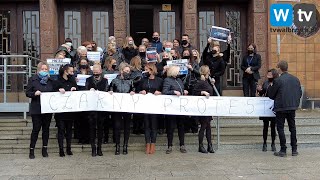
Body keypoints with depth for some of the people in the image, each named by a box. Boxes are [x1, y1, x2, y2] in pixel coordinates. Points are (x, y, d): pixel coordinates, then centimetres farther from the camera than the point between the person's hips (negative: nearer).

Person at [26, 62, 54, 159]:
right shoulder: (32, 79, 1)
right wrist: (34, 93, -20)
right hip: (36, 110, -3)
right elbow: (27, 93, -1)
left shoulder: (50, 81, 12)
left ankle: (45, 149, 17)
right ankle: (31, 150, 6)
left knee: (46, 128, 8)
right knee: (36, 129, -4)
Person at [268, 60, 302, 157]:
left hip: (281, 107, -5)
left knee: (280, 128, 4)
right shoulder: (296, 79, 3)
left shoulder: (277, 80, -14)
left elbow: (271, 95, -7)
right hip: (292, 107, 5)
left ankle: (283, 150, 4)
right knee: (292, 128, 15)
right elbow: (300, 93, 8)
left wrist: (271, 87, 11)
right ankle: (294, 150, 18)